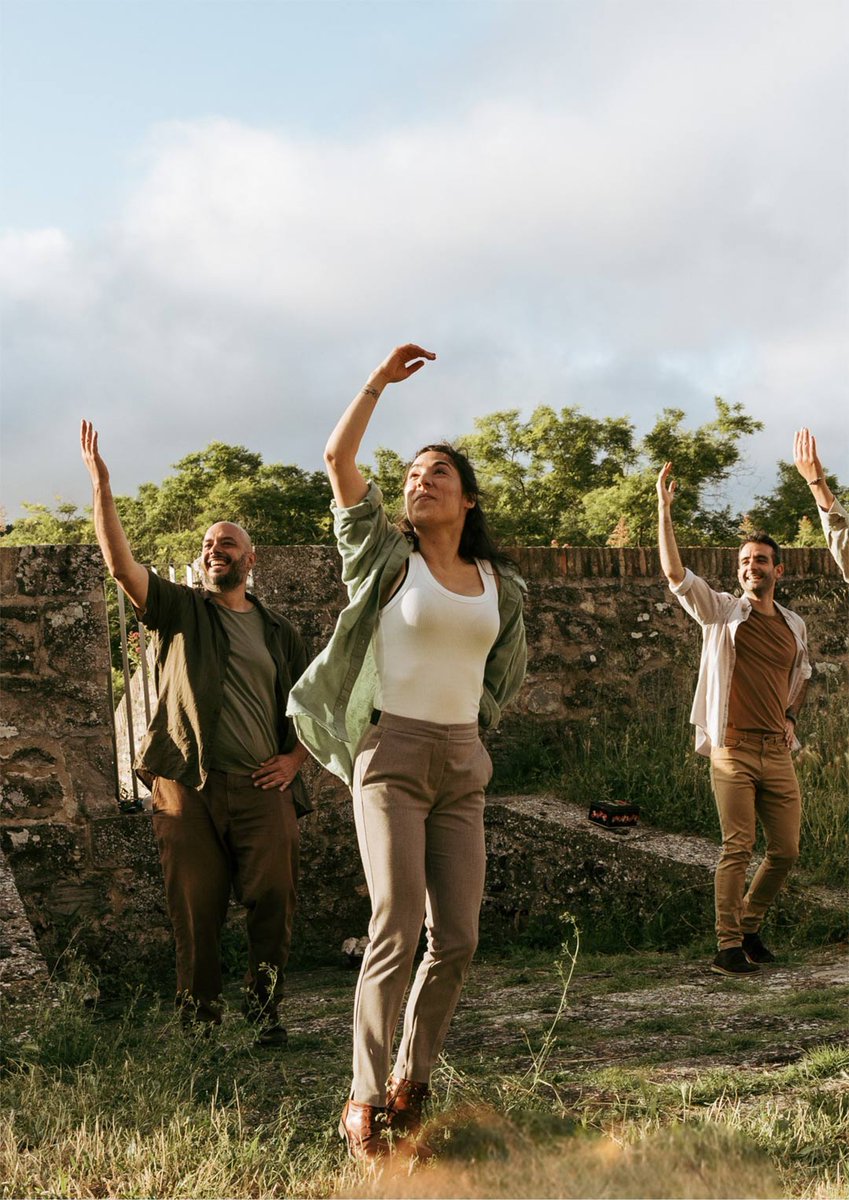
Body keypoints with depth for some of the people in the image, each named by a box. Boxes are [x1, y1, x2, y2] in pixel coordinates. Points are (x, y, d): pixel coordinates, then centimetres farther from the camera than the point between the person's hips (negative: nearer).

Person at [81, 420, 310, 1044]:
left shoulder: (280, 632, 16)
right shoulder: (179, 609, 11)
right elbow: (121, 562, -3)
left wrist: (294, 758, 4)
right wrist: (101, 485, -10)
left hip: (261, 787, 1)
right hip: (188, 785, -1)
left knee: (274, 900, -5)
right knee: (195, 910, 2)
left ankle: (265, 1008, 10)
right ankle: (200, 1022, 12)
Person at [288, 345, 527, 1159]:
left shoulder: (500, 584, 11)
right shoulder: (387, 556, 1)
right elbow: (338, 458, -9)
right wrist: (381, 379, -5)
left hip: (462, 766, 5)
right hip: (391, 757, -4)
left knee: (457, 939, 1)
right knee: (398, 930, -13)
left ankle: (408, 1088, 17)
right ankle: (364, 1103, -3)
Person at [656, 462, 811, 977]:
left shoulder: (795, 625, 13)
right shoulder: (722, 611, 0)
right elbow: (676, 574, -13)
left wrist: (791, 718, 15)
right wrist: (665, 510, -20)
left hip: (778, 752, 5)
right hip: (734, 751, -5)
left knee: (786, 850, 6)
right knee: (737, 850, -8)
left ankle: (749, 926, 25)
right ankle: (728, 946, -2)